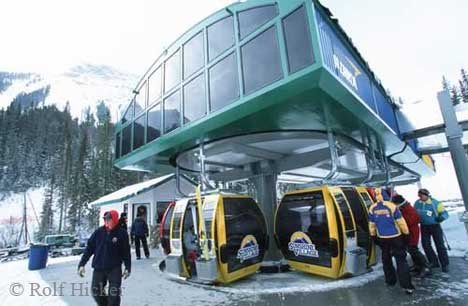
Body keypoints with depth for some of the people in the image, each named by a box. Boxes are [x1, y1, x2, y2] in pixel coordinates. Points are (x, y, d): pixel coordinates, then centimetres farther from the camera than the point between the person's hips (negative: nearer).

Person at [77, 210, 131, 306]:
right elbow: (89, 248, 5)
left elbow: (126, 252, -3)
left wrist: (127, 268, -2)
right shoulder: (98, 232, -3)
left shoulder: (122, 233, -9)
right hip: (98, 268, 3)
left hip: (115, 268, -3)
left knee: (114, 294, -6)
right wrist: (82, 264, 1)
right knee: (96, 292, 8)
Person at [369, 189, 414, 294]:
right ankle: (407, 285, 1)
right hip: (395, 237, -3)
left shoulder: (372, 208, -5)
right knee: (401, 260, 3)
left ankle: (390, 281, 29)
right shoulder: (391, 206, -16)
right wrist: (406, 233, 5)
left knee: (386, 259, 18)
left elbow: (371, 224, 4)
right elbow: (400, 221, -10)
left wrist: (373, 236, 16)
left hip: (382, 238, 3)